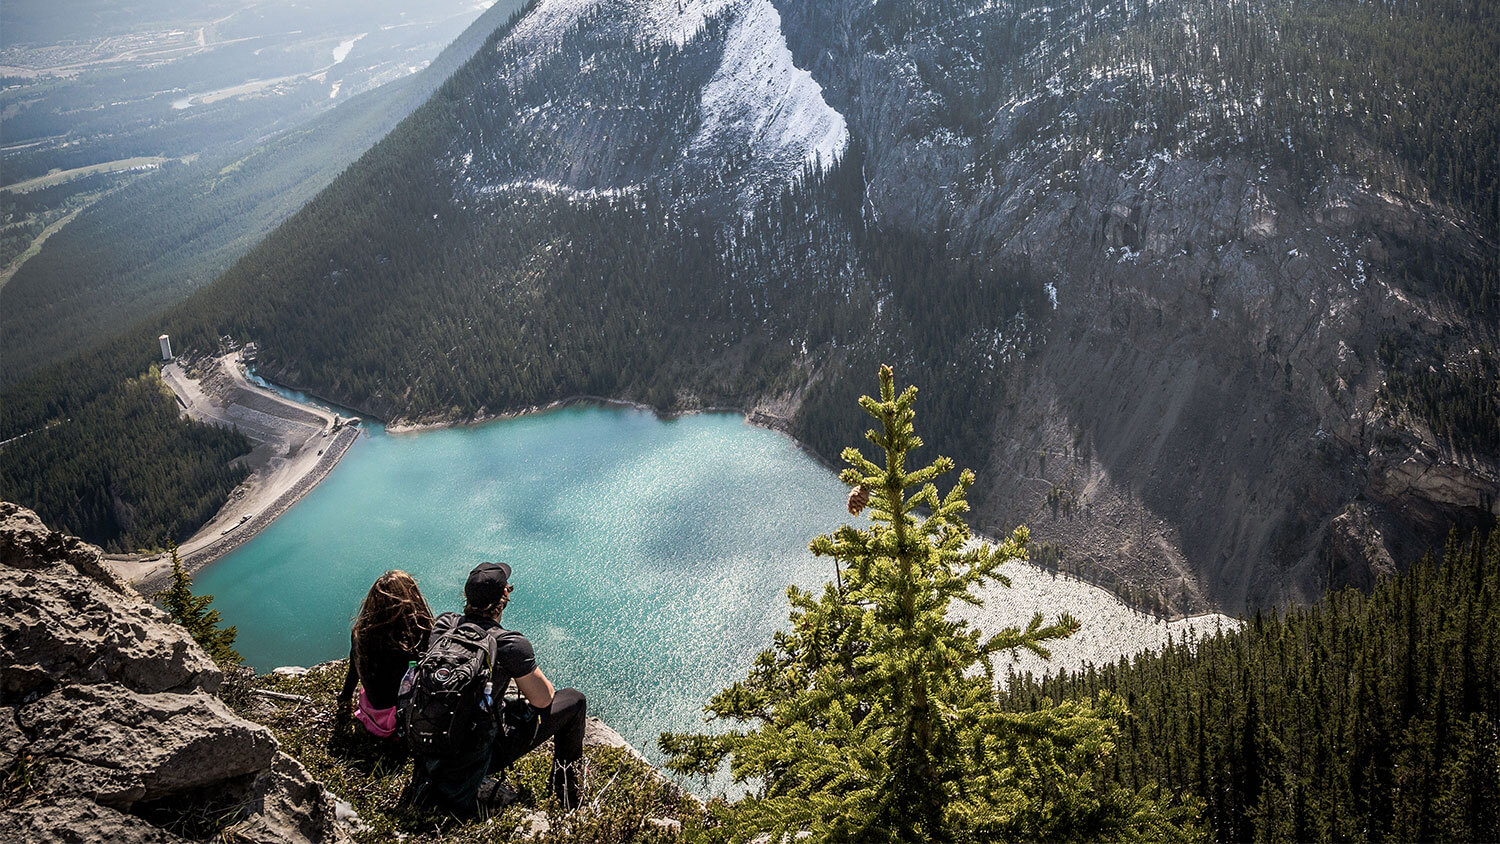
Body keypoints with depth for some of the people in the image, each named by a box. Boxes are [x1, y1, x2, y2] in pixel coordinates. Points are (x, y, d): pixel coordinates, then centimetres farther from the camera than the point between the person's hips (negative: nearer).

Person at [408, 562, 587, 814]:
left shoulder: (444, 624, -4)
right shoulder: (511, 644, -20)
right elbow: (543, 699, -6)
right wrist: (532, 676, 14)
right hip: (480, 752, -6)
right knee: (574, 700, 8)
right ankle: (567, 792, 25)